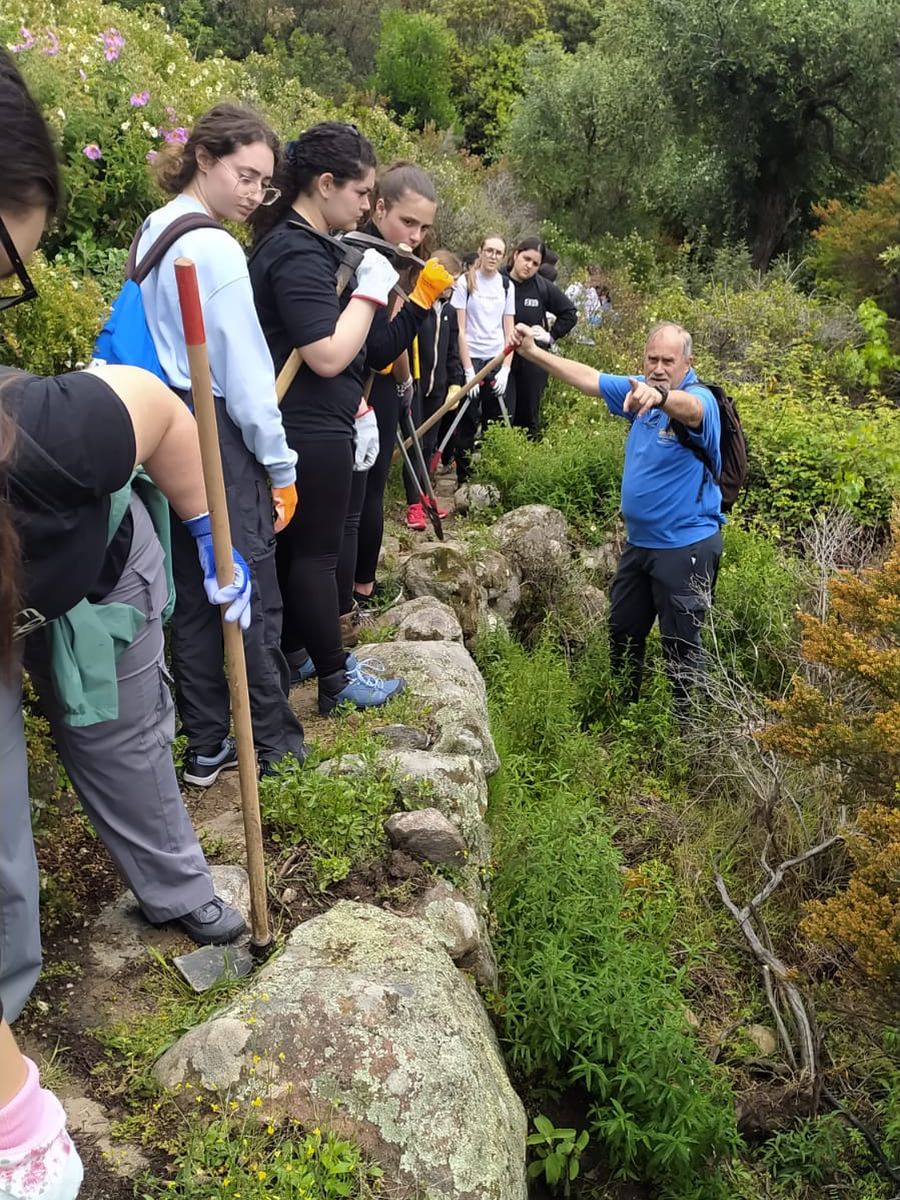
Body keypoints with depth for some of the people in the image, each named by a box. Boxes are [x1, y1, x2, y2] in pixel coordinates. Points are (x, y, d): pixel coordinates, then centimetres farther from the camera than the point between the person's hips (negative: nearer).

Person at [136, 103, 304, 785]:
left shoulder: (154, 230, 13)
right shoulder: (215, 248, -15)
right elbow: (246, 373, -16)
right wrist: (280, 466, -8)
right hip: (220, 436, -9)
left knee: (194, 594, 13)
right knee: (254, 597, 1)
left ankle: (207, 746, 23)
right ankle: (277, 746, 14)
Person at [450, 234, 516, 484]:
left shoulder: (507, 285, 8)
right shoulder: (465, 282, -3)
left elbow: (509, 331, 7)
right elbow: (460, 330, -6)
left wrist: (505, 369, -4)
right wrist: (469, 370, -12)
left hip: (497, 360, 3)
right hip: (470, 358, -3)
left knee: (495, 423, 3)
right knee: (467, 423, -1)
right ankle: (463, 479, 8)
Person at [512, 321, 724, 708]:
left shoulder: (700, 399, -20)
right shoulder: (639, 390, 3)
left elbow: (688, 408, -44)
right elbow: (589, 379, 10)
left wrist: (659, 396, -66)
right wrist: (533, 352, 7)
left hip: (686, 547, -8)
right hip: (639, 541, 8)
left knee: (681, 646, 1)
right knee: (622, 633, 22)